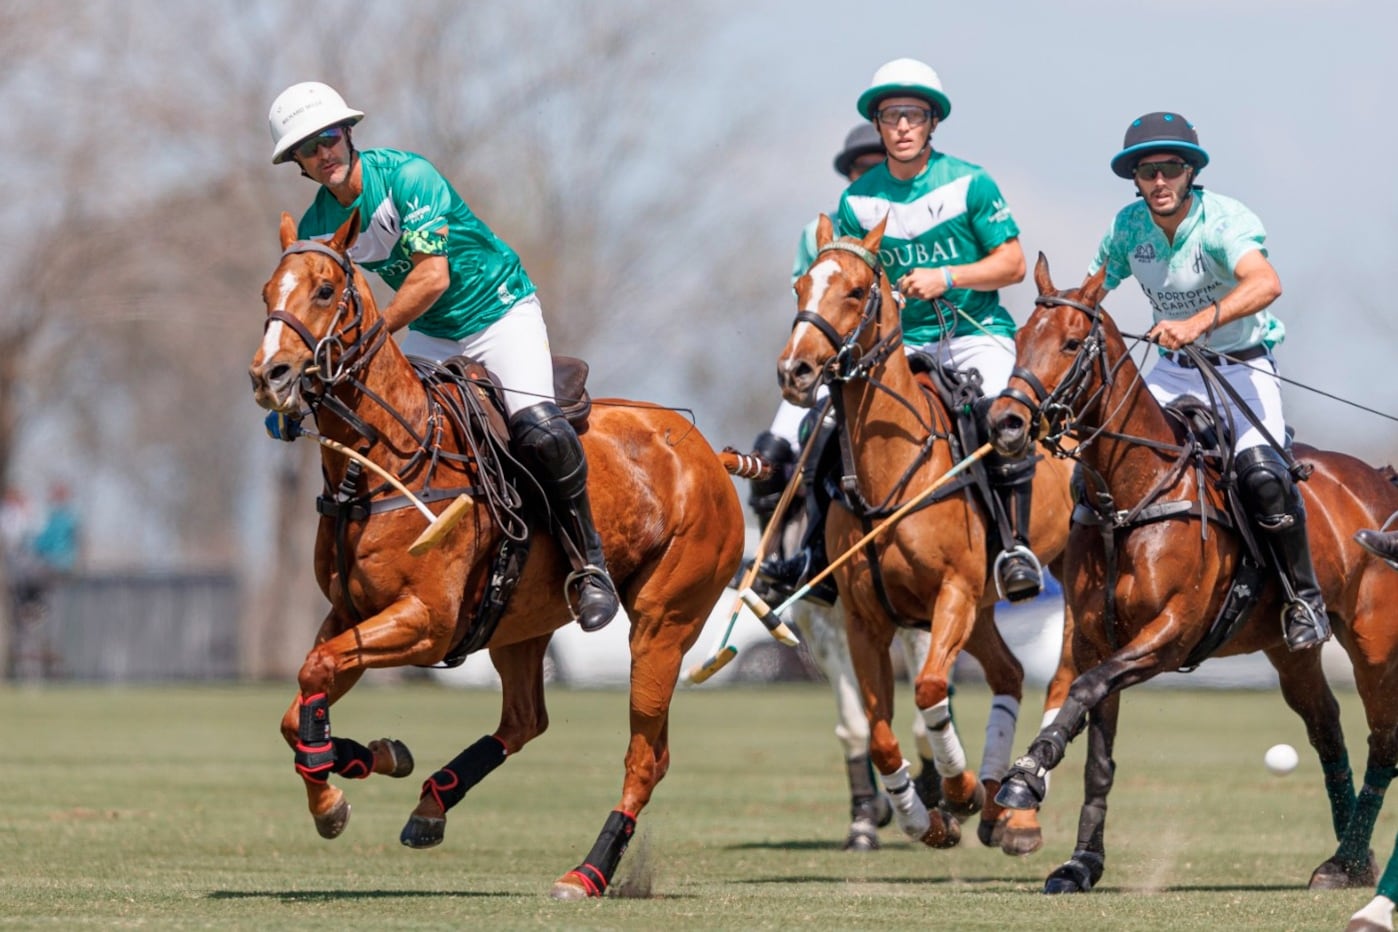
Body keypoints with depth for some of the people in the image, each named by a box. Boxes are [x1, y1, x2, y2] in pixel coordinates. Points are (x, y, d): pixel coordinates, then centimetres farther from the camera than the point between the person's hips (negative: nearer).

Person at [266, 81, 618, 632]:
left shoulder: (407, 176, -21)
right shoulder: (316, 228, -2)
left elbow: (433, 277, -28)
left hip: (499, 312, -6)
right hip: (430, 336, 6)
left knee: (537, 428, -28)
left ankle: (588, 564, -14)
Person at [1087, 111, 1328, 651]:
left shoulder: (1224, 221, -21)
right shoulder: (1128, 226, -3)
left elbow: (1265, 283, -41)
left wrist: (1201, 322, -56)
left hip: (1241, 366, -5)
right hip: (1173, 370, 5)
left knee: (1259, 472, -27)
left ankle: (1305, 600, -11)